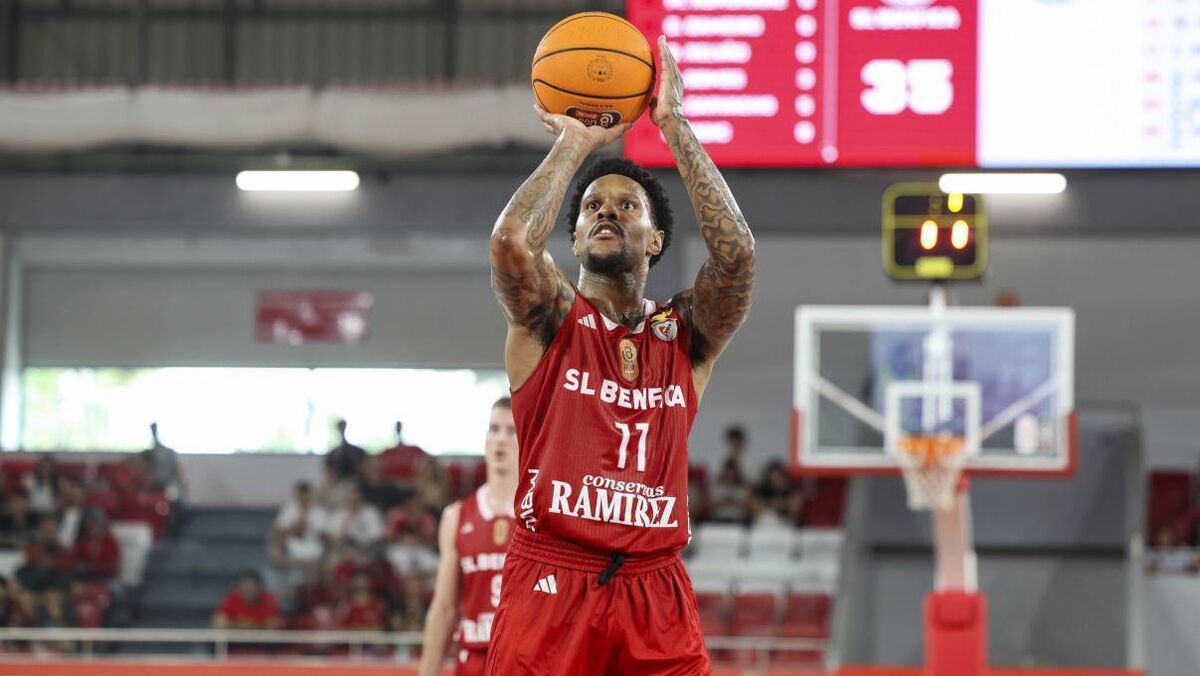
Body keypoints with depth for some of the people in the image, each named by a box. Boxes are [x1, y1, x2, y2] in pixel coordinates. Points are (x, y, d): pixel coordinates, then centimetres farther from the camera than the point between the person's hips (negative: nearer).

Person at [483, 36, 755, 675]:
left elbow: (735, 252, -8)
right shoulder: (546, 321, 7)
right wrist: (572, 145, -1)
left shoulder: (686, 334, 11)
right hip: (549, 581, -2)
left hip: (655, 593, 2)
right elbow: (510, 240, -15)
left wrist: (675, 127, -4)